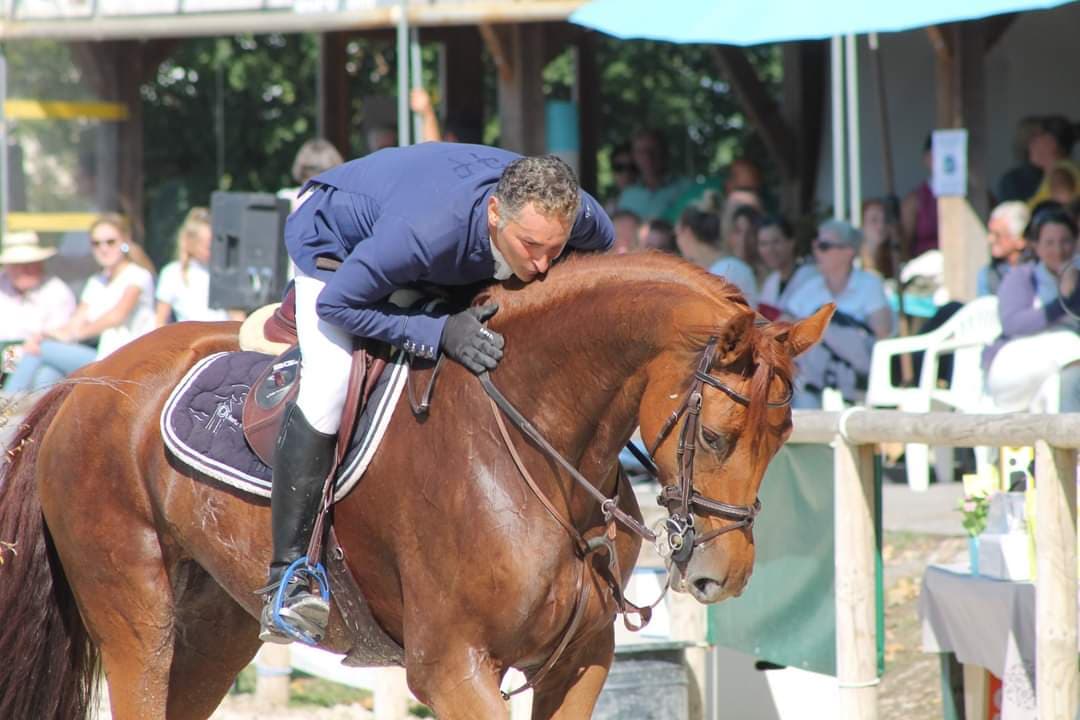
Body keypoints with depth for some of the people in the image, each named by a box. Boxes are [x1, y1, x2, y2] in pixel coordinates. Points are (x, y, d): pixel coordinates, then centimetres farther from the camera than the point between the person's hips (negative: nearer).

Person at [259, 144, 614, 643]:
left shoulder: (580, 216, -31)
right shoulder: (427, 230, -47)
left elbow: (601, 247, -4)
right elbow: (335, 303, -34)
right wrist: (440, 334, -41)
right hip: (336, 238, -6)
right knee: (328, 383, -26)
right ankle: (286, 579, -22)